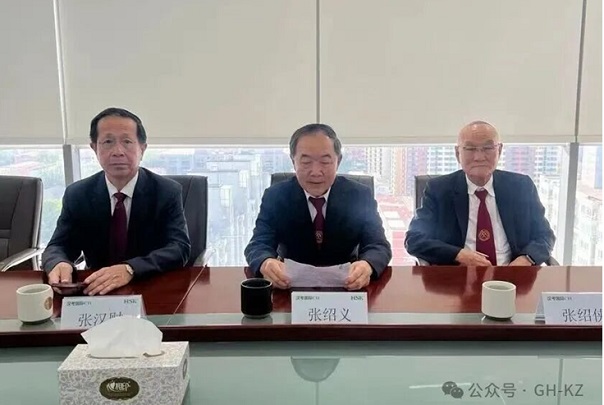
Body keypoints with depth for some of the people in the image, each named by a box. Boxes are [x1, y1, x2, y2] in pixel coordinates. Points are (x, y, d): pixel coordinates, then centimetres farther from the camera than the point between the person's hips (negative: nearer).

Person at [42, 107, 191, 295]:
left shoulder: (168, 192, -7)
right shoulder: (77, 194, 1)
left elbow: (179, 248, -16)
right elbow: (58, 246, 0)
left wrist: (130, 269, -33)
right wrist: (59, 264, -25)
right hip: (97, 294, 2)